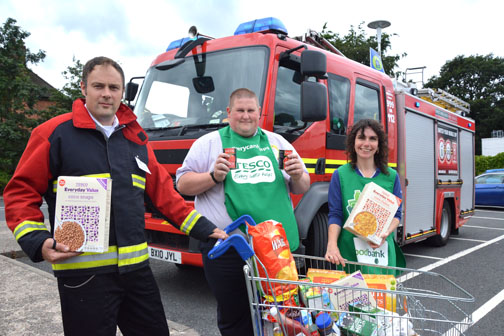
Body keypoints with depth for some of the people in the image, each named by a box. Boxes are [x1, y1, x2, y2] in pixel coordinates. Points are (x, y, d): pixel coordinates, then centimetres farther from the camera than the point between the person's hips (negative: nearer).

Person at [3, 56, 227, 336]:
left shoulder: (136, 139, 12)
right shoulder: (54, 133, -3)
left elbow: (163, 192, 13)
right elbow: (21, 192, -1)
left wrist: (205, 229, 9)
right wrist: (37, 242, -15)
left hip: (136, 267, 5)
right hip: (83, 273, -5)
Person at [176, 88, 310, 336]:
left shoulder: (278, 143, 15)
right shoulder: (209, 143, 6)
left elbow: (302, 189, 19)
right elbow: (183, 184, 3)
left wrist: (298, 176, -4)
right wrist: (213, 176, -13)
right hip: (227, 250, -2)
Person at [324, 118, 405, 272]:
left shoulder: (391, 176, 6)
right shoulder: (340, 175, 1)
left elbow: (396, 214, 8)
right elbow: (335, 215, -3)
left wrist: (386, 232, -13)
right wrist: (332, 245, -17)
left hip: (382, 251, 2)